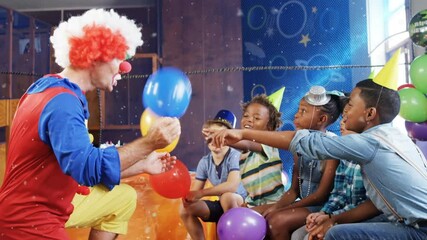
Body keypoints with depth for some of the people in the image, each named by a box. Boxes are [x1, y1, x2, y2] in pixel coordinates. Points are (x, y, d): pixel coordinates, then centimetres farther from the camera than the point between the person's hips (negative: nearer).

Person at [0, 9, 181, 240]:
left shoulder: (54, 90, 7)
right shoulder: (62, 101, -22)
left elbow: (84, 160, 8)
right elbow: (88, 167, -33)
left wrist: (143, 164, 6)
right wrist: (149, 143, -33)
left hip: (47, 205, 9)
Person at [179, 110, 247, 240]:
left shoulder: (235, 156, -21)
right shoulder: (204, 162, -2)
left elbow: (232, 186, -35)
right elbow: (195, 190, -3)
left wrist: (201, 193, -35)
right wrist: (188, 196, -28)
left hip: (242, 203, -6)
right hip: (222, 205, 6)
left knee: (227, 197, -37)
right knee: (185, 209, -9)